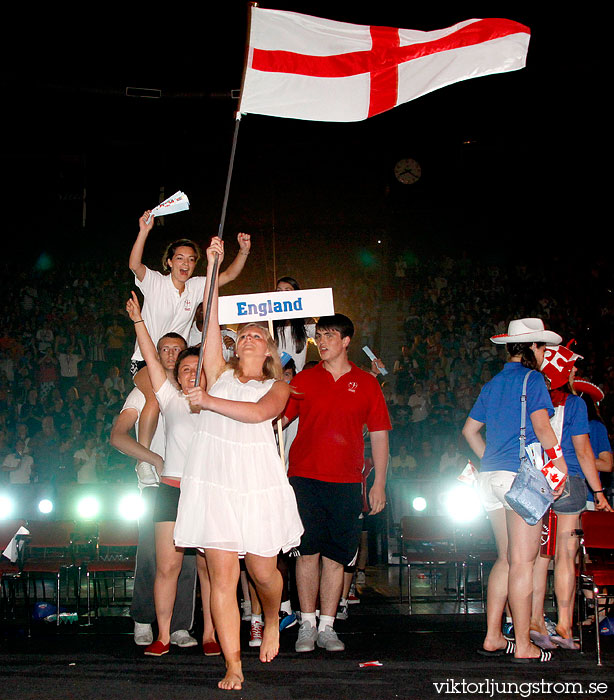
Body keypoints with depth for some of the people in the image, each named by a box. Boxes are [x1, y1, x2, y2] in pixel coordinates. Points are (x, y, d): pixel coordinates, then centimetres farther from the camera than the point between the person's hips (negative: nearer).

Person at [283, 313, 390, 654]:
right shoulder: (303, 380, 9)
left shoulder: (367, 383, 8)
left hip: (346, 482, 0)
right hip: (305, 476, 0)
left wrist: (379, 484, 4)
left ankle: (327, 627, 10)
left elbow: (380, 436, 9)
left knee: (336, 557, 2)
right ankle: (308, 624, 8)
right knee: (308, 552, -1)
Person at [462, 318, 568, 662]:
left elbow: (470, 430, 23)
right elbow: (542, 427, -15)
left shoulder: (492, 384, 18)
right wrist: (561, 466, -7)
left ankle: (493, 637, 13)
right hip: (522, 475, -8)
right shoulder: (532, 380, -5)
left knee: (507, 558, 13)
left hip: (492, 475, 8)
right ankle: (523, 645, -2)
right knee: (523, 561, -5)